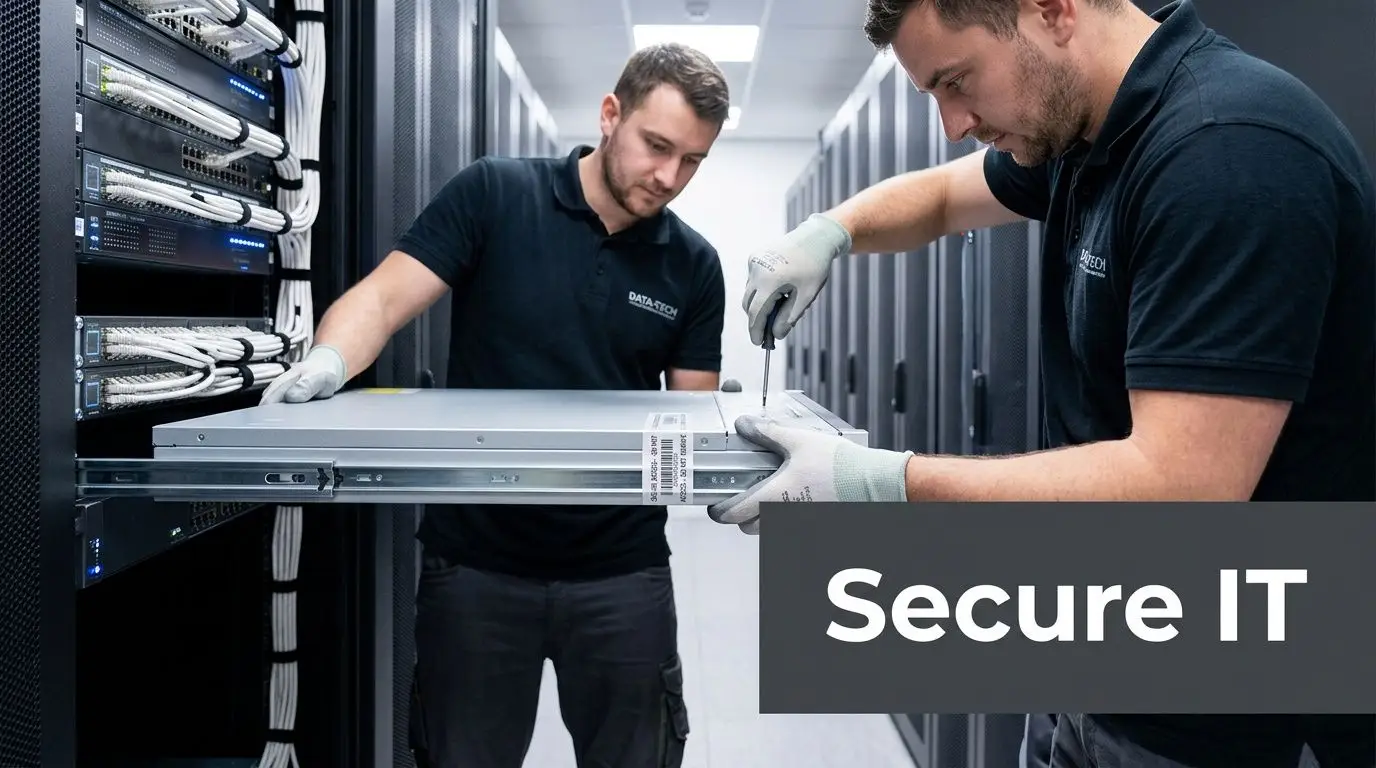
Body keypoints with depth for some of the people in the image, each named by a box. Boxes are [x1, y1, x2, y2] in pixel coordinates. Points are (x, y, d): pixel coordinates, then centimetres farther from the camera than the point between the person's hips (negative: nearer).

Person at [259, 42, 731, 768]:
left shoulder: (693, 265, 2)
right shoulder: (493, 194, -6)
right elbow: (383, 297, -13)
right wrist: (327, 362, -34)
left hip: (622, 571, 2)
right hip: (475, 561, -1)